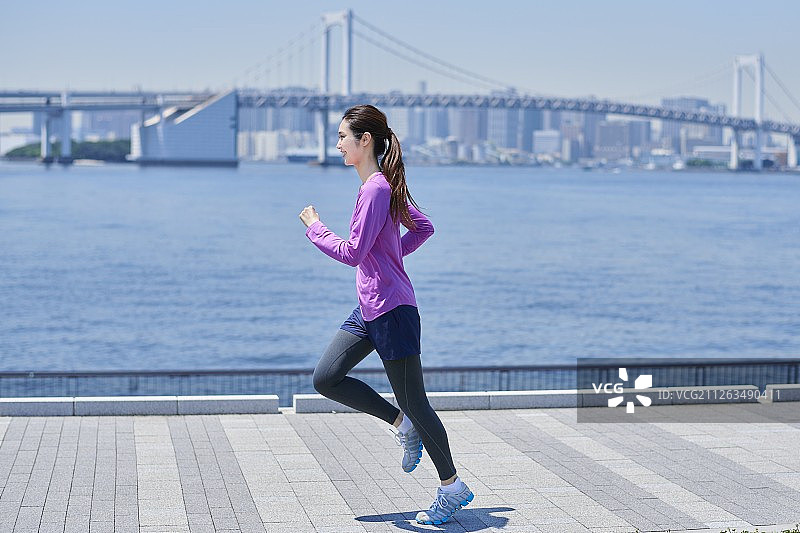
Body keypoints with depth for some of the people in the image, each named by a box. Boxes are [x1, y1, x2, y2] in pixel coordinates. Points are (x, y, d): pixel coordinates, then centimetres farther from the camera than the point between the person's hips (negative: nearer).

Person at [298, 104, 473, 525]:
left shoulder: (376, 189, -19)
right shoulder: (386, 186, 11)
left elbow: (352, 253, -21)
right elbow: (423, 228, 21)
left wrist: (314, 227, -8)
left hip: (391, 309, -10)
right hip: (368, 308, 10)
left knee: (413, 402, -1)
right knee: (326, 379, 7)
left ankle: (452, 487, 11)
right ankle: (402, 425, 17)